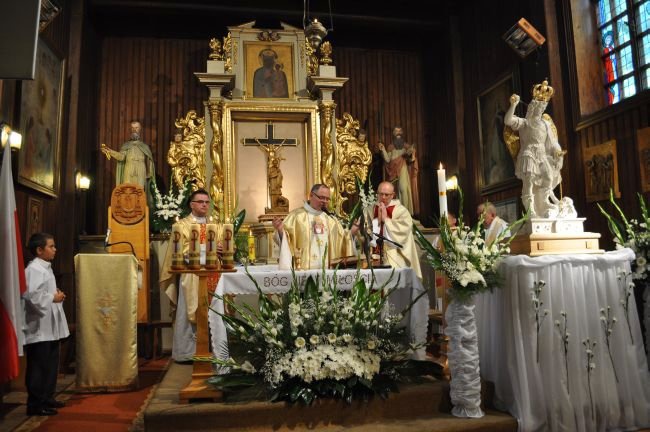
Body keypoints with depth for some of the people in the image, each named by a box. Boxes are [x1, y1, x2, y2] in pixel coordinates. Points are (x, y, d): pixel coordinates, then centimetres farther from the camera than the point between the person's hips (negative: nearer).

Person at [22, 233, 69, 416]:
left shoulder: (46, 268, 15)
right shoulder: (34, 269, -16)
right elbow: (30, 295, -27)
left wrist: (56, 294, 6)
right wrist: (53, 298, -16)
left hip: (50, 326, 10)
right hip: (39, 328, -10)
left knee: (51, 365, 16)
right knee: (38, 367, -2)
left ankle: (47, 398, 27)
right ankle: (35, 404, 7)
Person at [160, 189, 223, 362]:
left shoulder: (216, 225, 18)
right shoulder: (183, 224, 3)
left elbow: (224, 246, 12)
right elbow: (182, 249, -9)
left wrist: (222, 249, -11)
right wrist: (207, 248, -15)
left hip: (213, 275, 4)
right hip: (191, 276, -4)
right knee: (189, 314, -2)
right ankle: (185, 352, 6)